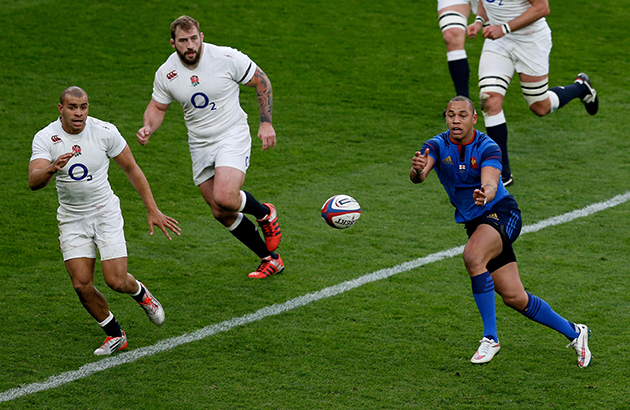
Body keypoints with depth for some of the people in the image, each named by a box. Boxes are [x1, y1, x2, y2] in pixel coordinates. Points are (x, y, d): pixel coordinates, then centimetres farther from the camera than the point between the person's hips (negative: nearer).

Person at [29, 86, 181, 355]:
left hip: (105, 212, -1)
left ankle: (140, 294, 28)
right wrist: (51, 168, -49)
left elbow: (131, 168, 0)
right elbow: (33, 182, -26)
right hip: (71, 219, 1)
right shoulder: (45, 138, -13)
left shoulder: (105, 131, -12)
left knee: (116, 281, -10)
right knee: (82, 284, -8)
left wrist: (153, 210, -1)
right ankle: (114, 334, 15)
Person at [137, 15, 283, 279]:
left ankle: (265, 214, 8)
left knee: (225, 198, -27)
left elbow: (261, 81, -2)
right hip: (200, 146, 5)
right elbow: (157, 107, 11)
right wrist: (148, 128, -11)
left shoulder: (226, 58, -15)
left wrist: (266, 123, -7)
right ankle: (270, 259, 23)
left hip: (232, 137, -5)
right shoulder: (166, 74, -5)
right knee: (221, 213, 6)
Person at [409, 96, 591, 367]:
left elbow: (491, 184, -31)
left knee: (472, 257, -35)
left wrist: (485, 194, -55)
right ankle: (573, 332, 21)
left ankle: (490, 337, -25)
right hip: (474, 222, 5)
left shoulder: (487, 148, -15)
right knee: (514, 297, 1)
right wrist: (417, 170, -50)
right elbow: (417, 176, -25)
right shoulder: (437, 146, -6)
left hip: (501, 212, -5)